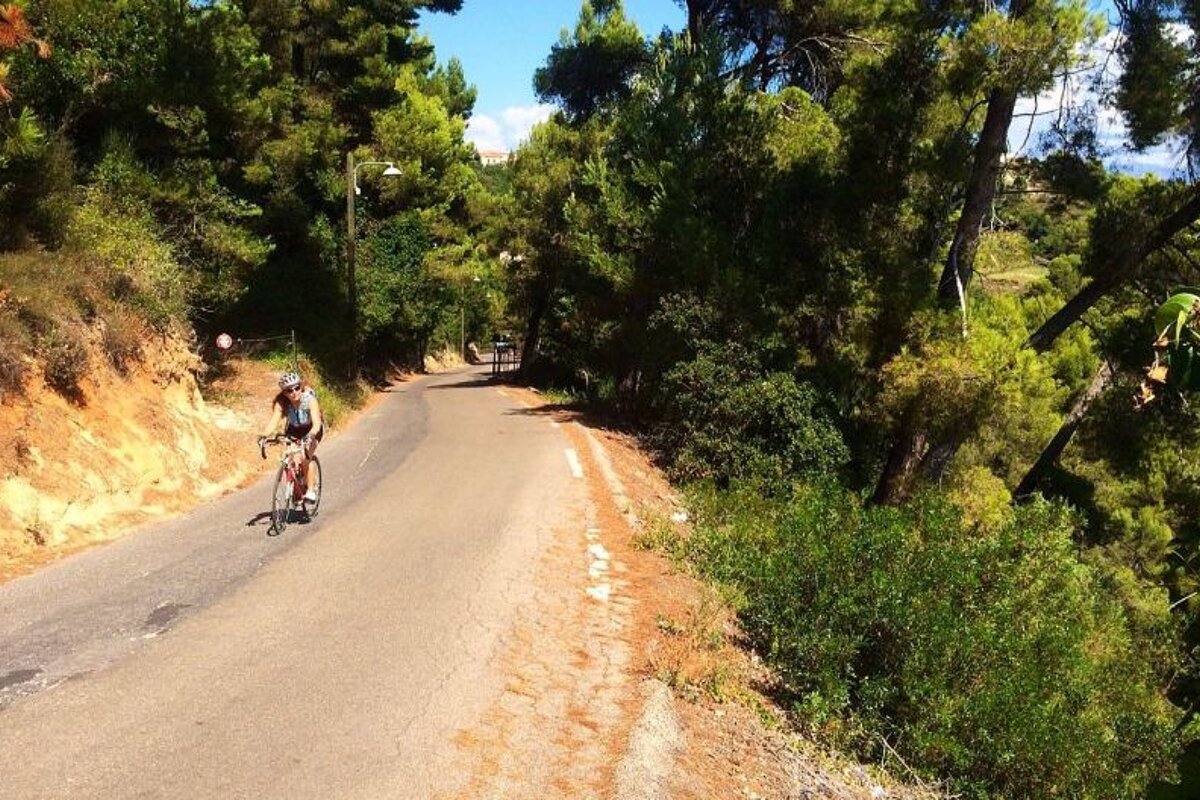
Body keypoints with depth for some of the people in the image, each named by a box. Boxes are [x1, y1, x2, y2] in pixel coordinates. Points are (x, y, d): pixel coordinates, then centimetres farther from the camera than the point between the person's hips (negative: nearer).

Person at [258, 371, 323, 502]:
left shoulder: (309, 399, -34)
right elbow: (273, 422, -37)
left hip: (312, 430, -3)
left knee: (306, 458, -22)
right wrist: (263, 436, -55)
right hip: (294, 429, 3)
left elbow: (316, 423, -43)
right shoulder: (281, 403, -26)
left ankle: (310, 490, -8)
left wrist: (310, 436, -63)